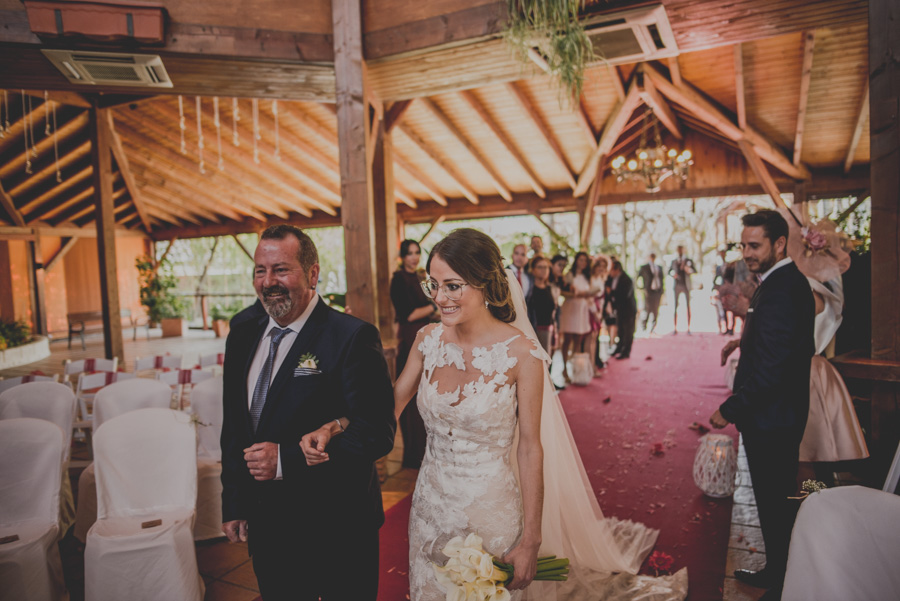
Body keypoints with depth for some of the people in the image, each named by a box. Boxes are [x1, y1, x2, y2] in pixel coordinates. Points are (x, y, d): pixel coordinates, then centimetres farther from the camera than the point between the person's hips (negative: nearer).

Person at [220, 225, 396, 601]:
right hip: (265, 527, 6)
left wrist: (287, 459, -25)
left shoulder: (353, 338, -17)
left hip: (336, 531, -5)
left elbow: (377, 433, -22)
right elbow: (232, 428, 11)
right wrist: (233, 505, 10)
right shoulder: (242, 337, 4)